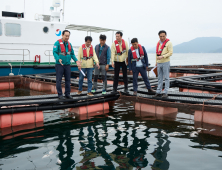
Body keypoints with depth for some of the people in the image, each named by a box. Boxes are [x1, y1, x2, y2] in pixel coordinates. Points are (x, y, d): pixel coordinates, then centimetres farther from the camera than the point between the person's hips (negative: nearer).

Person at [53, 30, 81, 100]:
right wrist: (58, 59, -30)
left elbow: (72, 54, 15)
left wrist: (76, 60, 3)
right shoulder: (58, 43, -7)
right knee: (59, 80, 0)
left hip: (67, 65, 6)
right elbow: (54, 52, -14)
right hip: (59, 65, -5)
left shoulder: (69, 44, 11)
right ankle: (60, 94, 8)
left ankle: (67, 94, 18)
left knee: (68, 80, 9)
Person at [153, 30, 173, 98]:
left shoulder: (169, 43, -8)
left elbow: (170, 53, -14)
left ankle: (165, 92, 4)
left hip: (165, 62, -6)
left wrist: (162, 56, -23)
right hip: (159, 63, 6)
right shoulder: (158, 43, 12)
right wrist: (156, 61, 16)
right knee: (159, 78, 11)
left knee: (166, 78, 0)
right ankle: (158, 92, 16)